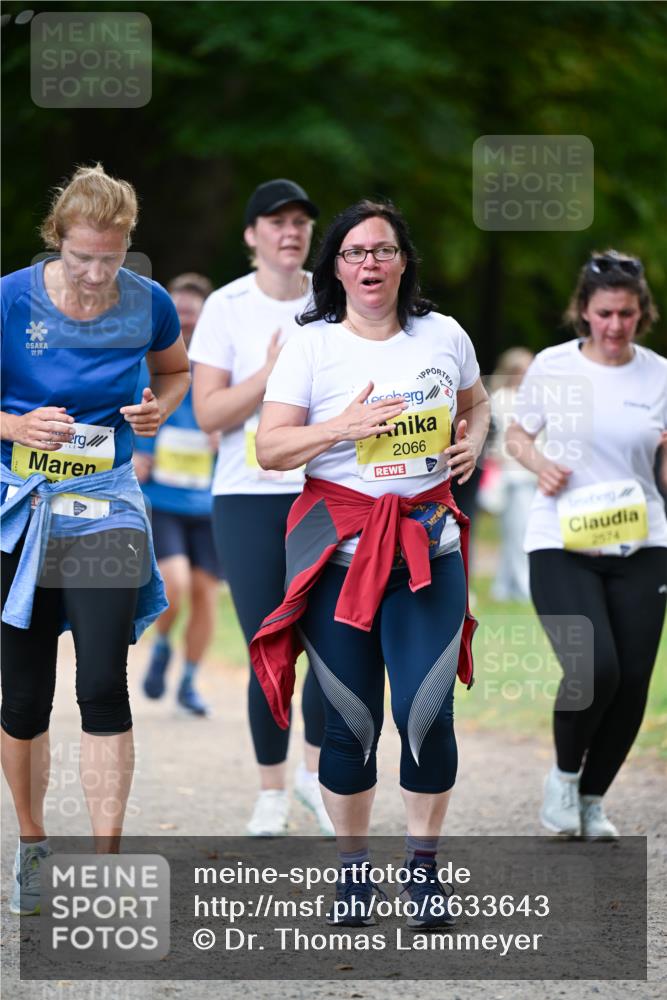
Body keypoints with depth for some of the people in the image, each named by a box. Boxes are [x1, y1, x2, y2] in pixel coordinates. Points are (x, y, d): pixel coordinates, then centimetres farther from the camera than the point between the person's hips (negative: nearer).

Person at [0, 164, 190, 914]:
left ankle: (105, 869, -6)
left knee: (103, 684, -11)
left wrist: (160, 407, -4)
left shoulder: (148, 305, -4)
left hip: (105, 506, 0)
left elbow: (174, 370, 17)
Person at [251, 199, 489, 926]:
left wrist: (473, 443, 4)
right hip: (339, 540, -1)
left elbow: (475, 404, 25)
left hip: (427, 537, 1)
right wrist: (343, 427, -19)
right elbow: (269, 448, -5)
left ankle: (424, 864, 6)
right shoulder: (311, 345, -1)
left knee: (427, 710, -9)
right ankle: (352, 864, 16)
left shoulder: (444, 336, 6)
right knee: (349, 718, 1)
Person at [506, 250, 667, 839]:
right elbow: (517, 435, 14)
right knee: (594, 670, -21)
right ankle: (564, 774, 8)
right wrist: (540, 464, -7)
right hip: (561, 544, -2)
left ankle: (592, 798, 22)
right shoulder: (552, 367, 0)